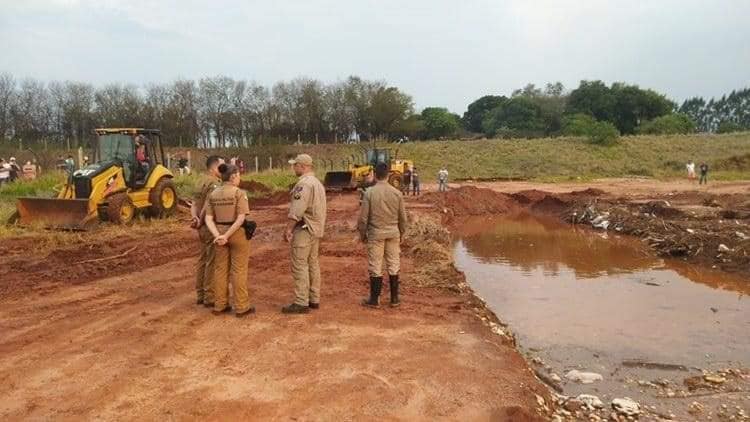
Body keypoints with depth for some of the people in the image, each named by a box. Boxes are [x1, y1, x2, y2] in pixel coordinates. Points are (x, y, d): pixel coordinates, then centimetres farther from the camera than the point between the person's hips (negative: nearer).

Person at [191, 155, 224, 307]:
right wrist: (201, 221, -12)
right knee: (212, 262, -2)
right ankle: (210, 297, 4)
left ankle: (201, 294, 25)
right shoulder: (214, 184, -17)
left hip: (203, 227, 10)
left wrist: (195, 218, -9)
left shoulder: (202, 181, 13)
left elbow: (194, 205, 6)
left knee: (203, 260, 16)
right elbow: (207, 207, -27)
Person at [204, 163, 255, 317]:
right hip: (238, 234, -5)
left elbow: (208, 219, -3)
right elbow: (241, 218, -22)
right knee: (239, 270, 2)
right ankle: (241, 307, 7)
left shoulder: (213, 194, 3)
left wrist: (218, 235, -13)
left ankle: (219, 305, 19)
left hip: (220, 234, 6)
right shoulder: (239, 193, -14)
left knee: (221, 269, 13)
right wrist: (227, 236, -19)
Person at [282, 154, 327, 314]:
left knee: (300, 266, -6)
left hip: (304, 229, -10)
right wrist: (320, 230, 19)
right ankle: (314, 299, 21)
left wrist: (288, 229, -19)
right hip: (316, 229, 10)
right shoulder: (318, 183, 16)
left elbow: (297, 210, -23)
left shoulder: (304, 183, -17)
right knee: (312, 263, 14)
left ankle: (301, 303, -3)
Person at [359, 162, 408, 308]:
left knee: (375, 267, 5)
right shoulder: (397, 193, -2)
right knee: (393, 265, 11)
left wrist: (362, 234, 6)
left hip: (376, 234, -2)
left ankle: (375, 299, 12)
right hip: (393, 233, 3)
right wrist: (402, 233, 18)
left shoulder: (370, 193, -10)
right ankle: (394, 298, 18)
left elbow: (363, 217, -8)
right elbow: (403, 217, 4)